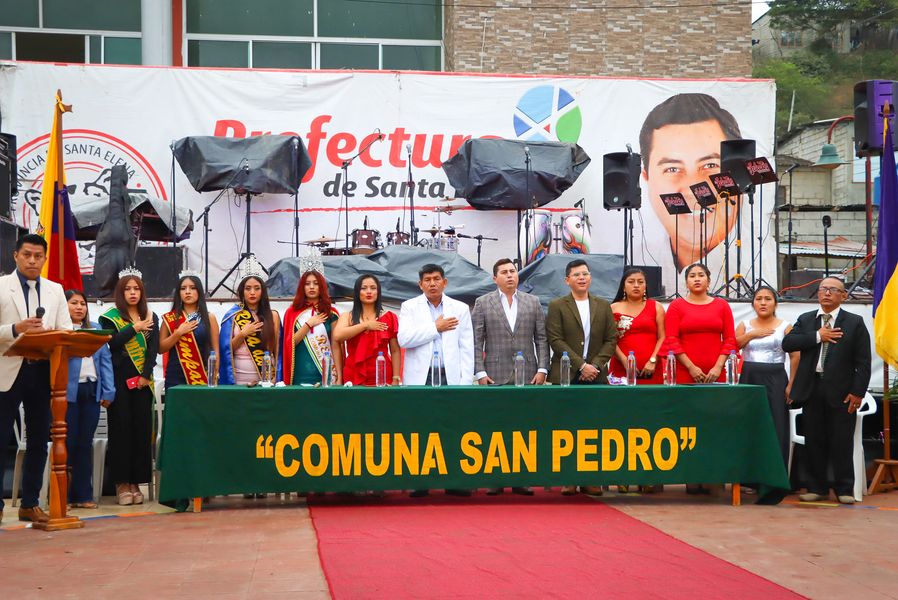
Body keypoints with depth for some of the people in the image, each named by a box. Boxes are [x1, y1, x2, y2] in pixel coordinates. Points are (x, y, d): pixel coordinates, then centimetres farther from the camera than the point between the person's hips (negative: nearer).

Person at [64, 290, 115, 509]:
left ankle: (83, 494, 14)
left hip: (92, 391, 5)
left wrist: (108, 391, 3)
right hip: (68, 392, -4)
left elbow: (105, 359, 11)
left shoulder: (95, 329, 15)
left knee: (85, 443, 8)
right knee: (68, 442, -1)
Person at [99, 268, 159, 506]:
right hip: (119, 380, -3)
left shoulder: (151, 318, 12)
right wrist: (135, 328, -10)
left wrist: (146, 375, -8)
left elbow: (153, 348, 3)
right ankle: (121, 482, 0)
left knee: (142, 429, 1)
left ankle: (136, 482, 6)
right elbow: (112, 342, -12)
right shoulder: (110, 317, 5)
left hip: (142, 381, 3)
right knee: (121, 428, -4)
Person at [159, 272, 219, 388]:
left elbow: (215, 351, 3)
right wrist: (178, 333, -10)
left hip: (201, 378, 0)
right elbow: (160, 348, 3)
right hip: (175, 378, 0)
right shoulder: (169, 319, 7)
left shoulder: (209, 318, 5)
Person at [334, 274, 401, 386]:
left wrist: (396, 379, -3)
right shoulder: (347, 317, 7)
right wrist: (366, 325, -9)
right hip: (354, 378, 0)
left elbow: (395, 351, 5)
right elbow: (337, 336, -13)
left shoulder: (389, 317, 6)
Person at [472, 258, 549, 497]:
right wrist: (480, 373, -5)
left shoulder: (533, 302, 12)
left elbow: (541, 339, 9)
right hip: (495, 376, -1)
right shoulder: (482, 303, 6)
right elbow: (476, 342, 2)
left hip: (528, 376, 2)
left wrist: (542, 369, -1)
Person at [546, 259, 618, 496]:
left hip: (596, 376, 2)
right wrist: (581, 365, -12)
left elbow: (611, 339, 9)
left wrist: (595, 365, -6)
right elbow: (556, 340, -5)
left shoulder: (603, 306, 13)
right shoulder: (557, 306, 4)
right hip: (566, 376, -2)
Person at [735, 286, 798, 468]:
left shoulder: (785, 327, 5)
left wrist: (791, 385, -9)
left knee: (775, 429, -5)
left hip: (775, 380, -2)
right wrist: (752, 334, -11)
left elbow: (795, 357, -2)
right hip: (749, 379, 2)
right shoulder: (745, 326, 12)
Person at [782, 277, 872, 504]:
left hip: (841, 392, -3)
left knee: (842, 442, 1)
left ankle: (844, 489, 10)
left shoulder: (855, 323, 3)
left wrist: (858, 392, -9)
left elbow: (863, 362, -1)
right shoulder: (805, 320, 12)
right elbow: (787, 343, -3)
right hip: (811, 389, 3)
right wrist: (817, 336, -11)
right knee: (814, 441, 6)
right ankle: (817, 487, 16)